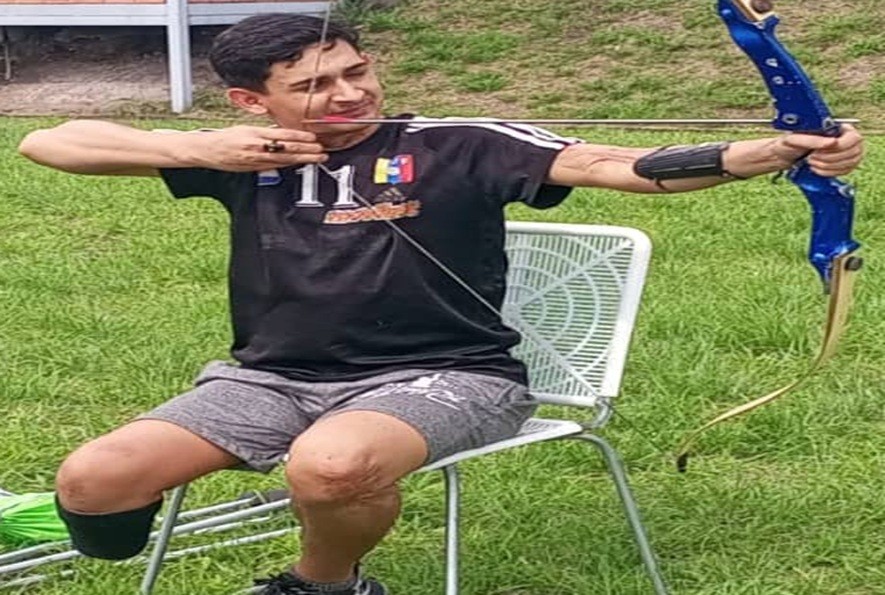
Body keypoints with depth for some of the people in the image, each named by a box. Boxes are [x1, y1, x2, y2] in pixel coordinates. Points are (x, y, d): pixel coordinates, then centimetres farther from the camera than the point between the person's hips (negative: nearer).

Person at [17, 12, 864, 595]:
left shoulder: (454, 147, -4)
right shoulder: (243, 158, 6)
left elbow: (610, 164, -18)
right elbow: (46, 143, 7)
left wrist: (780, 151, -32)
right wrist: (200, 151, -7)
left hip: (441, 377, -3)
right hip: (273, 379, 3)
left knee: (329, 464, -38)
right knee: (92, 482, -17)